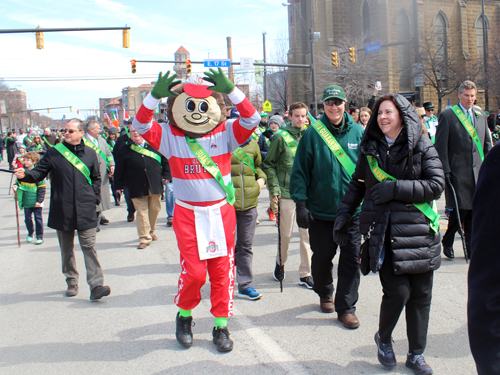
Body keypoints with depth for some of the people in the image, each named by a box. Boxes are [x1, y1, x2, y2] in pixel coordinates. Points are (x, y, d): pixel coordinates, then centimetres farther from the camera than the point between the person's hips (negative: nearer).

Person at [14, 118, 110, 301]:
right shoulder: (54, 152, 2)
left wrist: (94, 198, 5)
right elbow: (39, 172, 0)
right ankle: (71, 282, 25)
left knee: (89, 246, -5)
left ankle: (96, 285, -7)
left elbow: (96, 178, 15)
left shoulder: (90, 153, 6)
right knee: (66, 248, 11)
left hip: (85, 210, 0)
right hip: (62, 210, 1)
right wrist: (25, 175, -21)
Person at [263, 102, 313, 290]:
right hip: (287, 192, -3)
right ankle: (280, 262, 34)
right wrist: (274, 188, -9)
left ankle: (305, 273, 14)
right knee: (285, 234, 7)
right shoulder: (281, 137, -4)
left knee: (307, 233, 3)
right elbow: (268, 164, -2)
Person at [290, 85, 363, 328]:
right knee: (322, 256, 13)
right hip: (321, 210, -1)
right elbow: (300, 171, -3)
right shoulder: (313, 134, -5)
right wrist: (301, 204, -9)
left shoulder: (358, 133, 1)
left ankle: (346, 307, 15)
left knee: (351, 259, 3)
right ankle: (325, 294, 39)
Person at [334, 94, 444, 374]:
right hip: (382, 232, 0)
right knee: (397, 291, -8)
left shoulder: (422, 147, 1)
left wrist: (396, 188, -14)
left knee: (420, 294, 5)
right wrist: (344, 215, 13)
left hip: (417, 230, 0)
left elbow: (437, 185, -7)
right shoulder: (370, 148, 9)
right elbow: (357, 185, 18)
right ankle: (384, 338, 21)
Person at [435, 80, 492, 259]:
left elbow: (487, 143, 19)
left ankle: (471, 245, 18)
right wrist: (445, 171, -10)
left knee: (474, 210, 6)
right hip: (458, 172, -5)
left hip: (478, 171, 5)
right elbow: (440, 146, -5)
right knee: (460, 209, -5)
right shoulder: (447, 115, -2)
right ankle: (447, 242, 14)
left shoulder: (481, 115, 15)